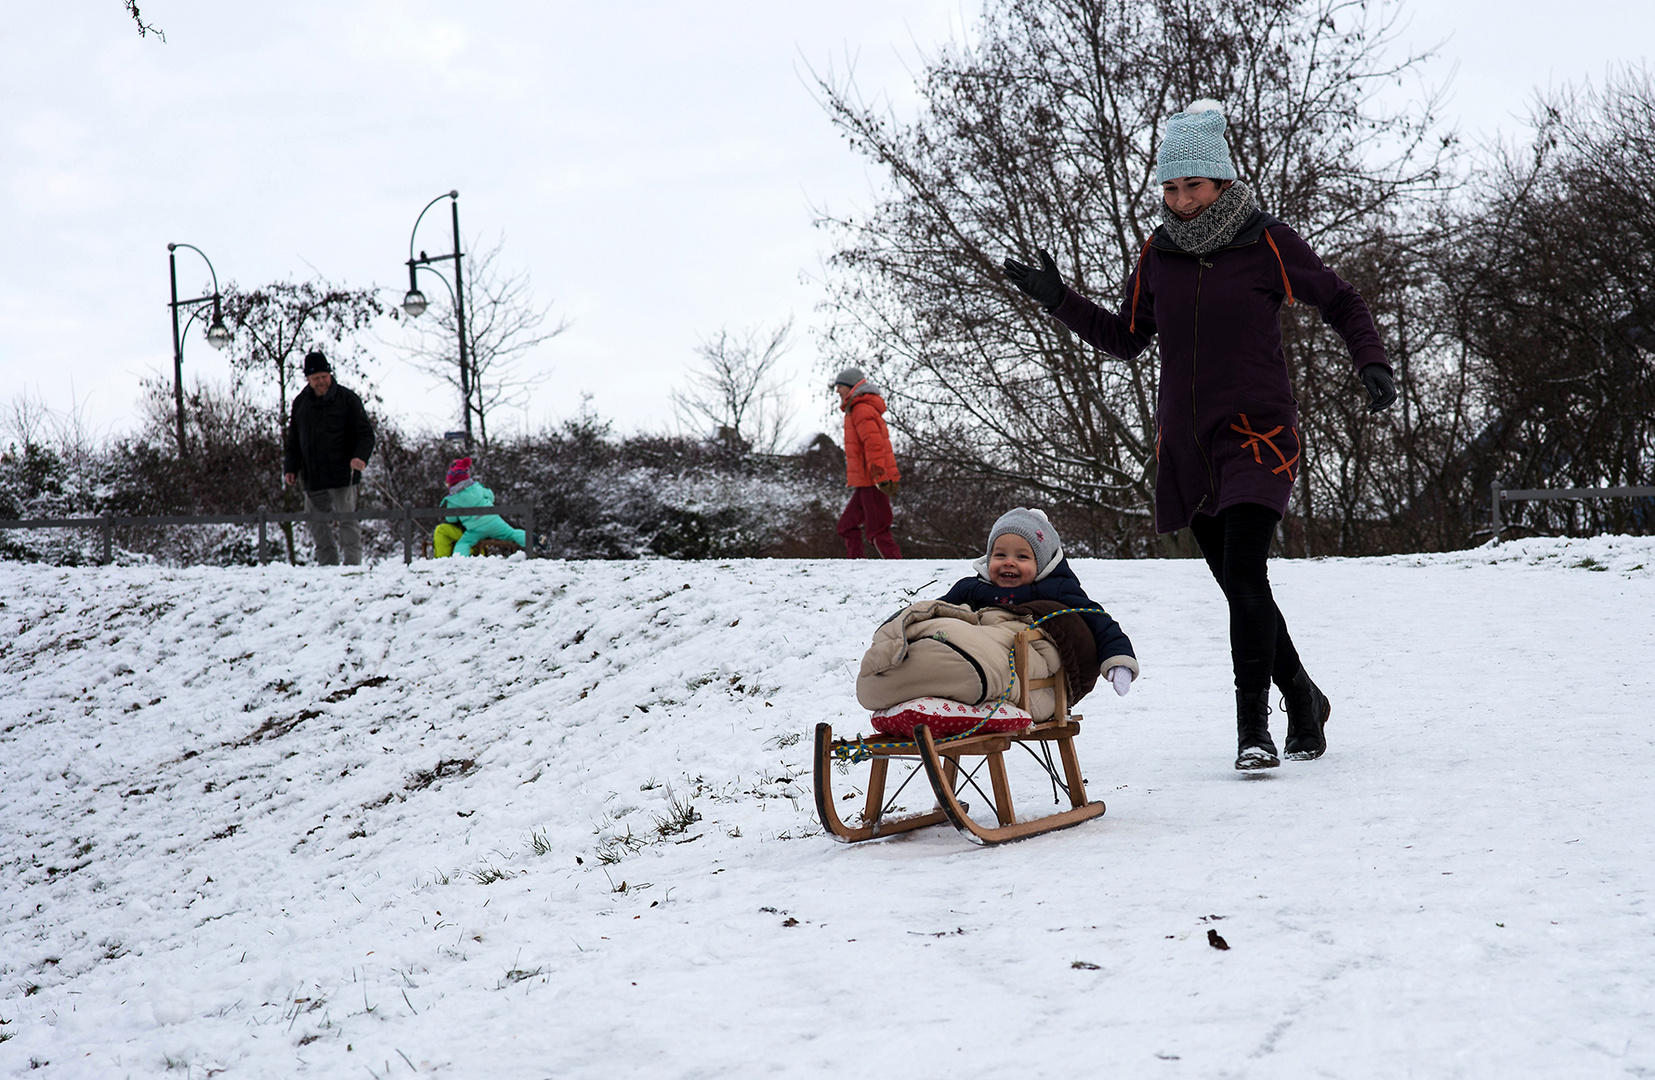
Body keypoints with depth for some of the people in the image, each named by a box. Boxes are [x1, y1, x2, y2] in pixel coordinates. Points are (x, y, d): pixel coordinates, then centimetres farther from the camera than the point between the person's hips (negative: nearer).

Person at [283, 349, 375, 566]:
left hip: (342, 475, -5)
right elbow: (293, 440, 21)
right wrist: (290, 467, 9)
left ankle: (353, 562, -4)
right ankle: (326, 563, 14)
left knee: (348, 522, -6)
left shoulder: (347, 399, -1)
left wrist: (360, 457, -20)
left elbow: (366, 434, -2)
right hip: (312, 478, 5)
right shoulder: (300, 403, 13)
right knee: (318, 526, 7)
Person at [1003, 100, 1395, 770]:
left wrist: (1371, 363, -7)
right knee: (1238, 586, 10)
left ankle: (1253, 727, -18)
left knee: (1244, 573, -19)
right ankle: (1303, 700, 28)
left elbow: (1338, 302, 7)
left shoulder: (1266, 243, -4)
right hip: (1187, 442, 5)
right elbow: (1126, 339, 18)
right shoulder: (1158, 255, 8)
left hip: (1257, 434, -5)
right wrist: (1058, 301, 8)